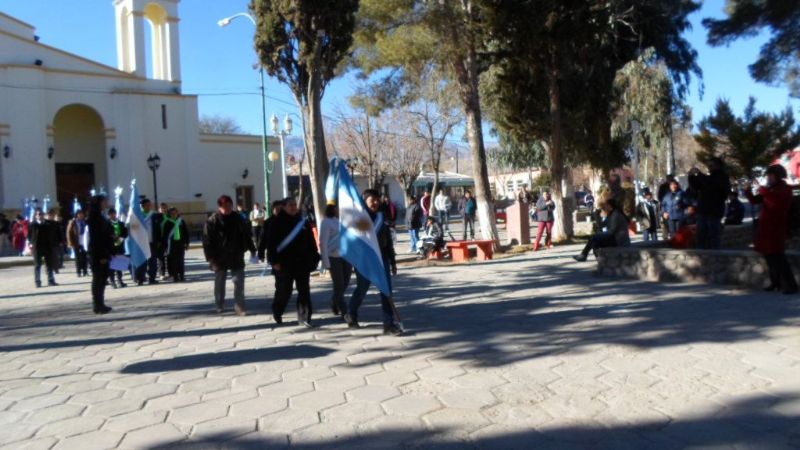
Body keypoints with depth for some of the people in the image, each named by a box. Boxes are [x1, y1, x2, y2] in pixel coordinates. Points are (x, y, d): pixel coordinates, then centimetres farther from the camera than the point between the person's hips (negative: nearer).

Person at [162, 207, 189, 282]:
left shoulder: (181, 221, 6)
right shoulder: (167, 223, -1)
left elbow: (186, 232, 10)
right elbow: (164, 235, -1)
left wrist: (187, 243, 6)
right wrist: (165, 246, -5)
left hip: (180, 243, 2)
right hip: (171, 243, -2)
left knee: (181, 260, 6)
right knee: (173, 260, -2)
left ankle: (182, 276, 13)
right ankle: (175, 276, 4)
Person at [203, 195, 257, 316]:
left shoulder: (238, 218, 2)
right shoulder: (212, 221, -8)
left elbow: (246, 235, 11)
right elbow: (207, 241, -9)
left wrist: (251, 249, 10)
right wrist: (211, 257, -14)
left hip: (236, 256, 2)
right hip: (219, 258, -1)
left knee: (239, 282, 0)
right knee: (219, 282, 13)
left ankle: (240, 306, 6)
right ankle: (220, 305, 28)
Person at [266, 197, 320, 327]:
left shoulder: (303, 222, 8)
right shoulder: (278, 223, -2)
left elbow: (311, 242, 10)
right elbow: (271, 243, -7)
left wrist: (315, 259, 6)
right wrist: (274, 261, -14)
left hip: (303, 263, 3)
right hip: (284, 264, -3)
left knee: (304, 291, 1)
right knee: (283, 291, 7)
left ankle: (304, 317, 6)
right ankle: (277, 313, 31)